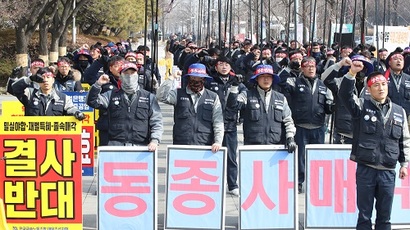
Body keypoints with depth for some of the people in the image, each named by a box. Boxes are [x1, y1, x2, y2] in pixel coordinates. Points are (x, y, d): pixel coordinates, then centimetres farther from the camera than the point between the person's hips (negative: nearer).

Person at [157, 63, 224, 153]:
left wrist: (218, 142, -5)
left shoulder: (213, 97, 12)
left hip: (205, 147, 0)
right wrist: (171, 78, -6)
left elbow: (218, 123, 7)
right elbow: (161, 96, -6)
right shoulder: (178, 94, 11)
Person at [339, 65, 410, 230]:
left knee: (384, 216, 9)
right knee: (364, 215, 4)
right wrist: (352, 73, -29)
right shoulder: (362, 106, 2)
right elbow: (345, 94, -16)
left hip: (388, 171, 2)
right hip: (365, 169, -2)